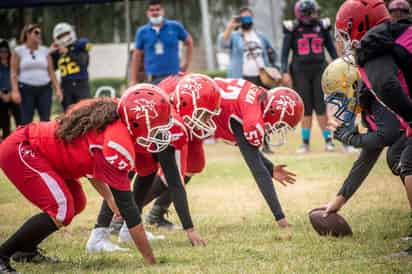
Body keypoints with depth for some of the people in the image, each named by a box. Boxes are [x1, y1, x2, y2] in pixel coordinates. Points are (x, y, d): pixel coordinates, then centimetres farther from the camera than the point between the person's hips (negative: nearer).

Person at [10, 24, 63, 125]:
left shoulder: (45, 51, 10)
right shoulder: (19, 51, 2)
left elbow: (51, 72, 10)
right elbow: (14, 73, -1)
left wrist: (57, 89, 2)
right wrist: (15, 90, -12)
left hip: (44, 89, 3)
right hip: (26, 90, -3)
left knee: (45, 120, -1)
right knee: (26, 120, -3)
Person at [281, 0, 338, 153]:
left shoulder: (322, 26, 4)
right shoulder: (293, 29, -3)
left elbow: (331, 48, 12)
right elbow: (285, 51, -1)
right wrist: (285, 72, -9)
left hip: (319, 69, 1)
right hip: (300, 71, -1)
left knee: (321, 107, -2)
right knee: (306, 108, 2)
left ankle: (328, 140, 4)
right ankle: (305, 142, 8)